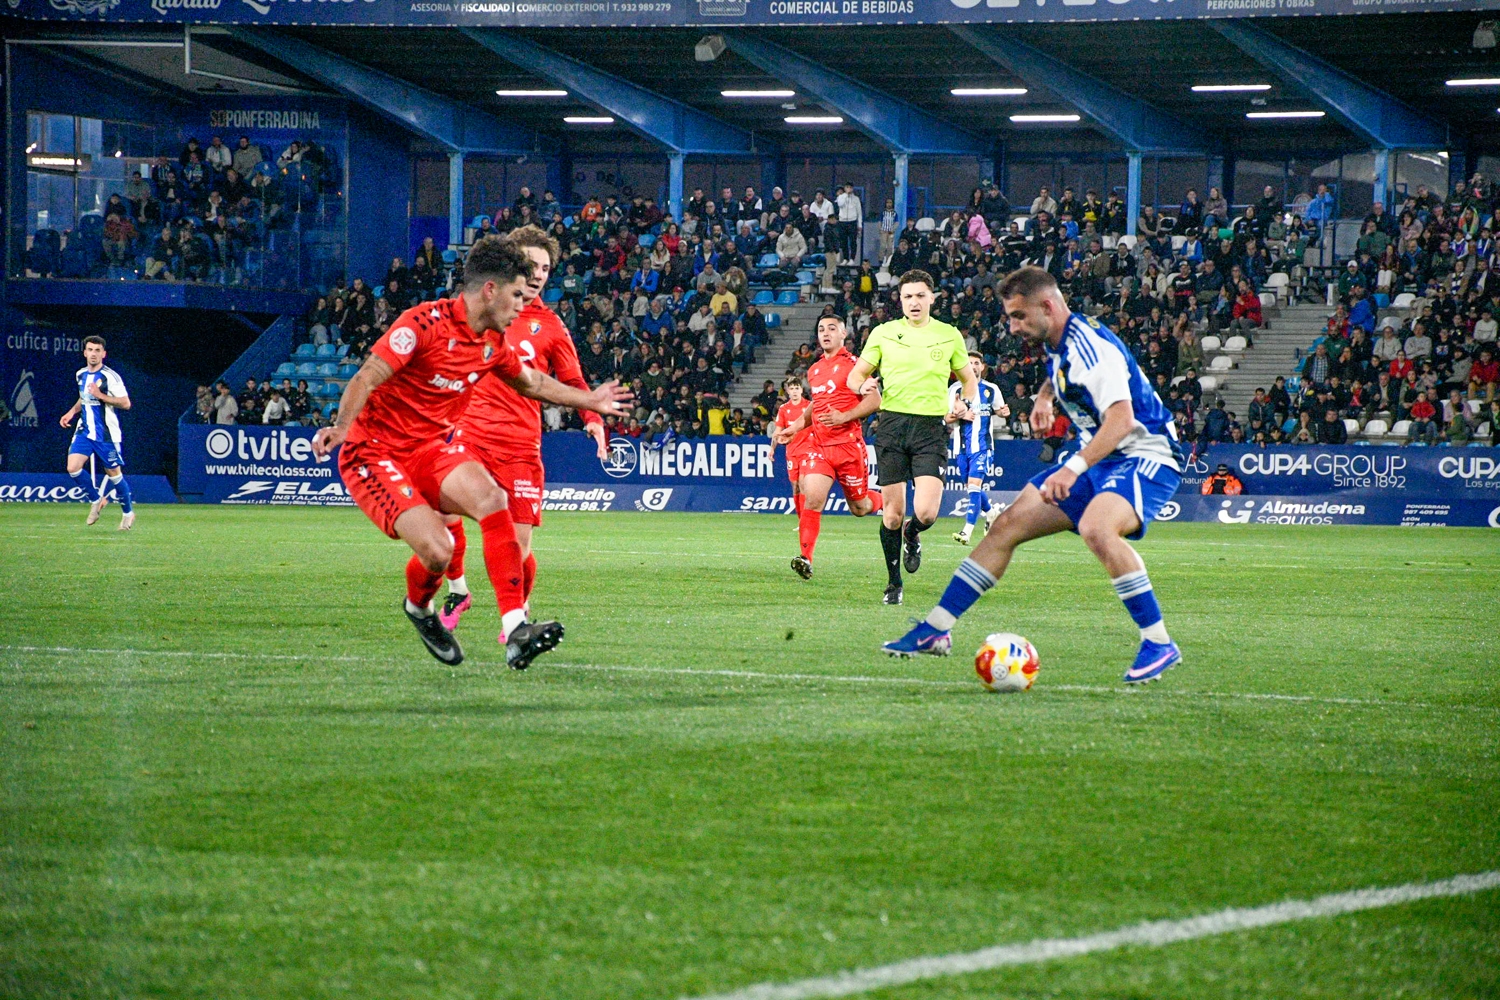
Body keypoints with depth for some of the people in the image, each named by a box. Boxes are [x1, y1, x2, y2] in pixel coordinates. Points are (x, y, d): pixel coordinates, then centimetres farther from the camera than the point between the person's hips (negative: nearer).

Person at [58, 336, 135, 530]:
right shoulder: (80, 375, 8)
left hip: (106, 433, -6)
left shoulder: (110, 376, -13)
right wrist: (72, 412, 11)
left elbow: (126, 403, -16)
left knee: (113, 473, 2)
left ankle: (128, 513, 23)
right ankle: (96, 500, 12)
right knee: (73, 467, -11)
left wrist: (101, 395, -24)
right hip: (85, 431, 6)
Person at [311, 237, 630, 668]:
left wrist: (590, 401, 32)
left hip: (432, 446, 7)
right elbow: (367, 378, -26)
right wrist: (342, 427, -43)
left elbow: (531, 382, 28)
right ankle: (419, 608, 13)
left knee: (490, 499, -25)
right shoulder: (425, 323, -18)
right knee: (438, 550, -25)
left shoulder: (492, 343, 6)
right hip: (376, 453, -7)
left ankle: (515, 630, -26)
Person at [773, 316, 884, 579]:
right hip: (818, 444, 4)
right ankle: (806, 559, -21)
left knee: (859, 508, 8)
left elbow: (874, 400, -10)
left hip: (849, 444, -4)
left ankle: (884, 501, 43)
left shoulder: (854, 364, -5)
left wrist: (844, 417, -21)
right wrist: (795, 427, 16)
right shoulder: (814, 370, 15)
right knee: (812, 498, -16)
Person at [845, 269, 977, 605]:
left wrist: (967, 404, -1)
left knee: (926, 512, -15)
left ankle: (912, 535, 22)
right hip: (892, 424, 0)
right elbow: (856, 374, 12)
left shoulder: (949, 335, 8)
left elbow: (969, 379, 20)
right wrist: (863, 387, -12)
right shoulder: (884, 333, 7)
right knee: (893, 513, -1)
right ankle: (893, 582, 16)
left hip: (931, 428, 0)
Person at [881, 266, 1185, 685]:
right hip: (1101, 457, 9)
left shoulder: (1092, 347, -21)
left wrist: (1074, 468, -43)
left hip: (1144, 455, -9)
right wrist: (1045, 395, 21)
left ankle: (1159, 643, -28)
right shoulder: (1059, 344, 7)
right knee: (1007, 525, 4)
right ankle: (936, 630, 11)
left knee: (1096, 527, -37)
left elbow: (1121, 418, -34)